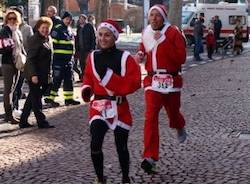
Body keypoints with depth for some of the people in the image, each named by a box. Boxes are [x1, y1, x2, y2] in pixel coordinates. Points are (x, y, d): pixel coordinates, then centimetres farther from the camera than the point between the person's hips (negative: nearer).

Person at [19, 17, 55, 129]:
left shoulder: (48, 39, 12)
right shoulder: (34, 40, -14)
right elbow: (30, 58, -19)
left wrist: (49, 73, 15)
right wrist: (33, 74, -24)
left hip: (43, 74, 9)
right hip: (34, 74, -9)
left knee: (32, 97, 13)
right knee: (36, 98, 0)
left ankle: (23, 121, 21)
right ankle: (41, 122, 6)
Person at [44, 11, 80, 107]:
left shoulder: (69, 30, 17)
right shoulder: (57, 29, -10)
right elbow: (52, 43, -15)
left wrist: (72, 55, 22)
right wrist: (53, 55, -17)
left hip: (68, 59, 9)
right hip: (58, 59, -9)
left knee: (69, 79, 11)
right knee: (57, 79, -7)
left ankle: (69, 98, 19)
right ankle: (50, 98, 0)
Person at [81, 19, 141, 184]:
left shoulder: (125, 58, -9)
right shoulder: (93, 57, 3)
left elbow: (134, 83, -18)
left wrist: (109, 75, -24)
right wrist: (86, 89, -4)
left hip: (119, 108, -2)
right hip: (98, 106, 2)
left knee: (121, 148, 10)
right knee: (95, 146, -11)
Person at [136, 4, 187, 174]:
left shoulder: (173, 32, -9)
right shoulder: (147, 33, 7)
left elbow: (181, 58, -18)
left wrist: (163, 41, -22)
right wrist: (140, 54, 3)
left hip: (171, 80, -2)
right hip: (152, 80, 3)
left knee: (173, 112, 16)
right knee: (151, 116, -11)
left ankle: (180, 128, 55)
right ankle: (150, 158, -13)